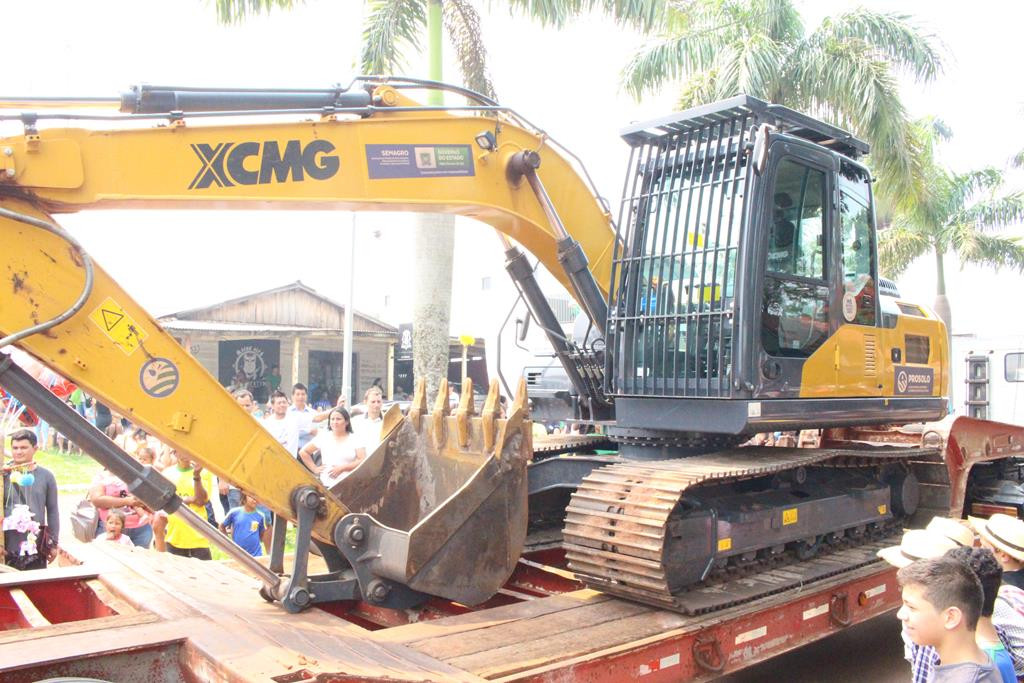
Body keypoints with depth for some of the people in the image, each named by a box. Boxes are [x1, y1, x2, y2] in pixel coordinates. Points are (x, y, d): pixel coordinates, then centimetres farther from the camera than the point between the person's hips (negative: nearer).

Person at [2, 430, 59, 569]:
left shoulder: (46, 476, 5)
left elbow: (53, 511, 8)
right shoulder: (5, 475, 0)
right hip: (8, 546, -1)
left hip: (36, 545, 1)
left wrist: (53, 543, 8)